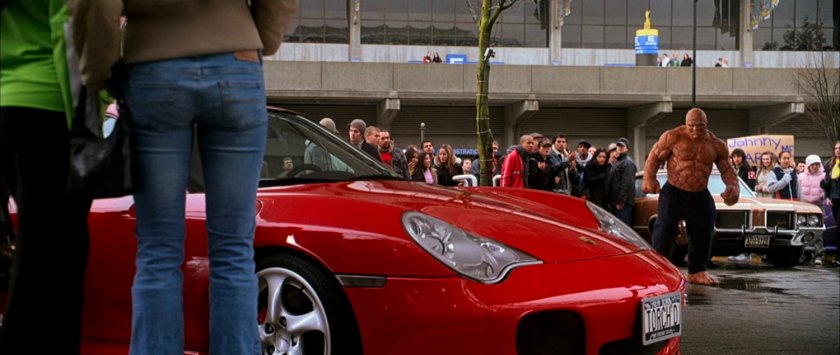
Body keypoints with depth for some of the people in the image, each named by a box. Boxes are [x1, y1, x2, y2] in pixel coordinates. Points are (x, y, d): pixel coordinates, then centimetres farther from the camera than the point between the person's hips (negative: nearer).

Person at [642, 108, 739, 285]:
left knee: (703, 233, 7)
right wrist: (649, 179, -18)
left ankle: (697, 272, 21)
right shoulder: (673, 137, -11)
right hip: (674, 192, -4)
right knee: (665, 229, -11)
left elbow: (727, 169, 7)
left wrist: (733, 186, -12)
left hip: (701, 195, 4)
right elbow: (654, 157, -6)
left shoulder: (716, 145, 0)